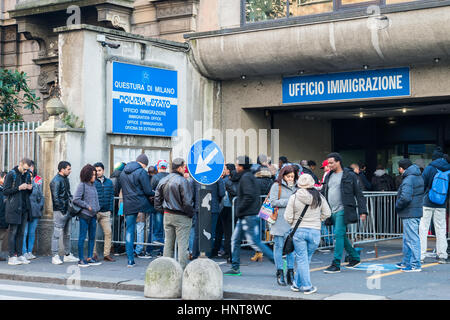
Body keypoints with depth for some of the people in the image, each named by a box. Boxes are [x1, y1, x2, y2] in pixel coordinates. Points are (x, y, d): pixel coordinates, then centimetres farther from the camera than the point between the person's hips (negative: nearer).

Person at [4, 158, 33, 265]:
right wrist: (19, 188, -19)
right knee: (13, 232, -3)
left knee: (21, 232, 8)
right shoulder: (11, 175, -6)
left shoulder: (27, 175, 12)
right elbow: (5, 191, -9)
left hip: (25, 208, 6)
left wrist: (30, 188, -2)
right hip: (14, 208, -6)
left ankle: (19, 255, 12)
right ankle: (12, 257, -1)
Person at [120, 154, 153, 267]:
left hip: (128, 205, 5)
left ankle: (130, 260, 3)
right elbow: (148, 191, -12)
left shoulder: (123, 172, 12)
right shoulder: (141, 172, -10)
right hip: (141, 203, -5)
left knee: (129, 231, 5)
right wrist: (154, 194, 8)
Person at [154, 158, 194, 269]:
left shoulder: (163, 181, 8)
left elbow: (157, 198, 13)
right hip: (181, 217, -7)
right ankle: (182, 269, -4)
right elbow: (187, 201, -17)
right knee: (182, 243, -2)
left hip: (167, 215, 7)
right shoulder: (182, 181, -15)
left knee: (168, 242, 13)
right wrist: (190, 214, -5)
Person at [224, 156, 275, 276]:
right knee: (235, 240, 12)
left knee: (255, 243, -9)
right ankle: (235, 268, 16)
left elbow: (249, 196, -24)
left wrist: (239, 209, -15)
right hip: (244, 216, 10)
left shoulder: (246, 177, -14)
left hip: (249, 216, -10)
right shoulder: (249, 176, 17)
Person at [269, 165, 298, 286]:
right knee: (279, 247, 1)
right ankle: (280, 274, 7)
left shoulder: (296, 187, 14)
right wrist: (289, 201, -11)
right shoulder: (277, 186, 1)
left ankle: (290, 273, 12)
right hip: (279, 222, -4)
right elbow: (273, 202, -7)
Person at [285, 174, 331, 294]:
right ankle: (297, 283, 21)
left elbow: (288, 217, -4)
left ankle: (307, 286, 5)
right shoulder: (319, 197, -2)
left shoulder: (294, 198, -8)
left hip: (298, 231, -1)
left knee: (302, 259, 5)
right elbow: (327, 213, 8)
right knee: (306, 259, 13)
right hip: (315, 231, 2)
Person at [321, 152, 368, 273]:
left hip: (343, 210, -7)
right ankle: (355, 257, 27)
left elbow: (359, 194, -2)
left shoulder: (349, 175, -3)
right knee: (342, 236, 11)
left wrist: (362, 211, -7)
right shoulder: (329, 176, 15)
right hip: (332, 212, 7)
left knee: (338, 235, -13)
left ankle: (336, 264, -12)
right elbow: (323, 193, 20)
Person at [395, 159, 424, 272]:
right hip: (417, 211, 10)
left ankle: (415, 265, -4)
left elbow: (405, 198, -30)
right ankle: (406, 262, 28)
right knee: (407, 239, 19)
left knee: (412, 239, -6)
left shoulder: (408, 180, -18)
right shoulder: (418, 176, 13)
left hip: (409, 214, -10)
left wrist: (397, 206, -11)